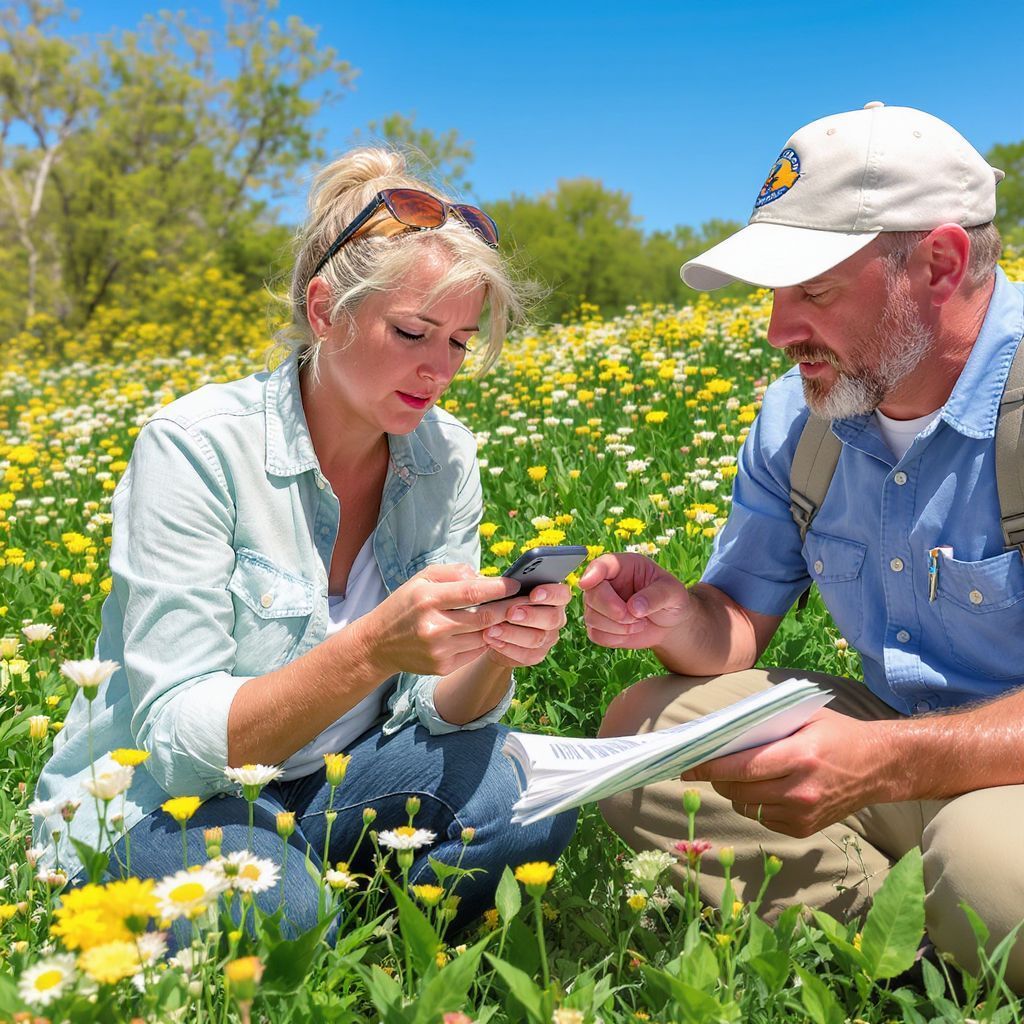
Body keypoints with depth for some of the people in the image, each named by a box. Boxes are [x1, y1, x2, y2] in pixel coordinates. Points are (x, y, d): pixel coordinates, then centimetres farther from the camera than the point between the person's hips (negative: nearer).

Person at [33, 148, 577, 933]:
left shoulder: (447, 457, -5)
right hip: (149, 808, -4)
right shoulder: (197, 447, -21)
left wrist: (497, 649, -29)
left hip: (329, 784, 5)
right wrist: (373, 648, -38)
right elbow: (174, 745, -23)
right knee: (276, 907, -35)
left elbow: (439, 707, -6)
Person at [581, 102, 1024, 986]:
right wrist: (674, 617, -16)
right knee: (637, 730, -3)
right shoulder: (798, 417, 0)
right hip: (890, 739, 6)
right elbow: (736, 630, 6)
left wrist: (887, 762, -37)